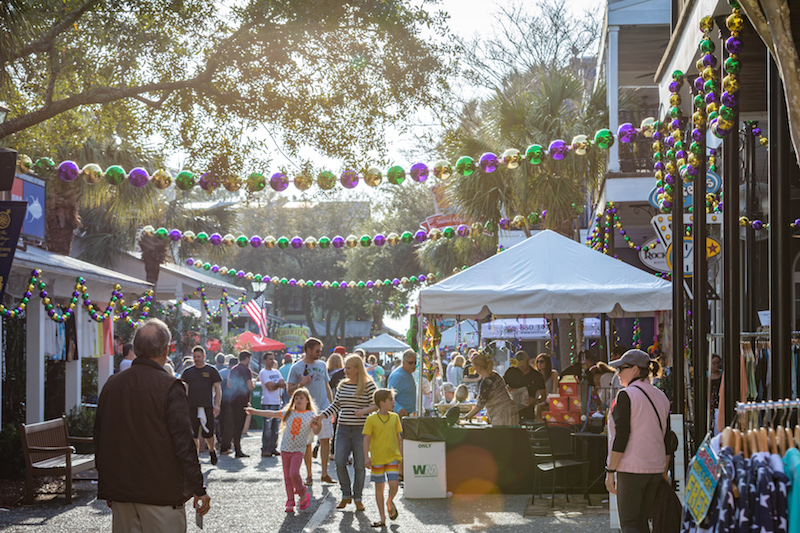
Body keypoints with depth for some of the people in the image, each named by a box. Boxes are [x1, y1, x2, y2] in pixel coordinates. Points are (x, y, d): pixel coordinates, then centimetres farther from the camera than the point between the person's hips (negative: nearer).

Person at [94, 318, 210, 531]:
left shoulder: (111, 385, 6)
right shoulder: (169, 387, -13)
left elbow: (99, 440, 12)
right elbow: (184, 442, -15)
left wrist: (108, 489, 21)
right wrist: (199, 490, -7)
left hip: (120, 492, 6)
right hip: (161, 493, -6)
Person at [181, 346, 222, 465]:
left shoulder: (211, 370, 7)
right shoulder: (188, 372, 12)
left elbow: (218, 389, 5)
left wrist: (217, 405, -5)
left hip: (207, 406, -2)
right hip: (192, 406, 2)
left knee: (208, 433, -1)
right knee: (193, 434, -1)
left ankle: (212, 450, 26)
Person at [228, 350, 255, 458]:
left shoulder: (233, 369, 13)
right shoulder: (246, 370, -10)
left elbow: (229, 385, 15)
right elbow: (250, 387, -15)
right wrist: (253, 385, 5)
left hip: (233, 400, 7)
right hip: (243, 400, -7)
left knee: (236, 424, 12)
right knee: (239, 425, -6)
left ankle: (237, 448, 15)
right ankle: (238, 450, -6)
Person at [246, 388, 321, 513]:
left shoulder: (311, 415, -1)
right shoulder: (288, 413, 6)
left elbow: (316, 432, -5)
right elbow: (271, 414, 5)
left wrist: (317, 425, -28)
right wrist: (254, 411, 1)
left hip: (298, 450, -3)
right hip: (285, 449, 4)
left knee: (294, 473, -19)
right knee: (287, 476, 4)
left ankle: (302, 494, 5)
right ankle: (290, 502, 13)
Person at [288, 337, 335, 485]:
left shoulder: (322, 365, 12)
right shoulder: (297, 368, -1)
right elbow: (290, 390, -1)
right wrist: (301, 384, -18)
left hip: (323, 409, 3)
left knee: (326, 440, -1)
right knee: (307, 443, 2)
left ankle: (324, 474, 8)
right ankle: (309, 475, 11)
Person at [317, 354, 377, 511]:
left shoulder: (368, 385, -3)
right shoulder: (342, 385, 11)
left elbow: (376, 404, -6)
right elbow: (335, 405, 15)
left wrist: (364, 410, -24)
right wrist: (320, 416, 4)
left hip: (361, 430, -4)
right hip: (343, 430, 4)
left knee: (359, 466, 1)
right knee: (340, 463, -6)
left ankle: (358, 498, 15)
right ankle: (346, 495, 12)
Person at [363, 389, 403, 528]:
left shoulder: (394, 417, 4)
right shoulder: (371, 419, -7)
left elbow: (398, 437, 12)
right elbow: (366, 439, -6)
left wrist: (401, 455, 12)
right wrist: (366, 457, -11)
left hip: (393, 457, 2)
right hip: (377, 458, -2)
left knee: (394, 484, -11)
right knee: (379, 487, 6)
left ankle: (390, 502, 21)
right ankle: (382, 518, 15)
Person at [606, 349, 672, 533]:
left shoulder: (626, 395, -11)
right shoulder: (661, 397, 12)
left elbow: (621, 437, -16)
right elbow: (667, 439, 14)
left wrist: (610, 471, -12)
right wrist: (664, 471, 22)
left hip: (631, 468, -7)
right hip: (656, 468, 7)